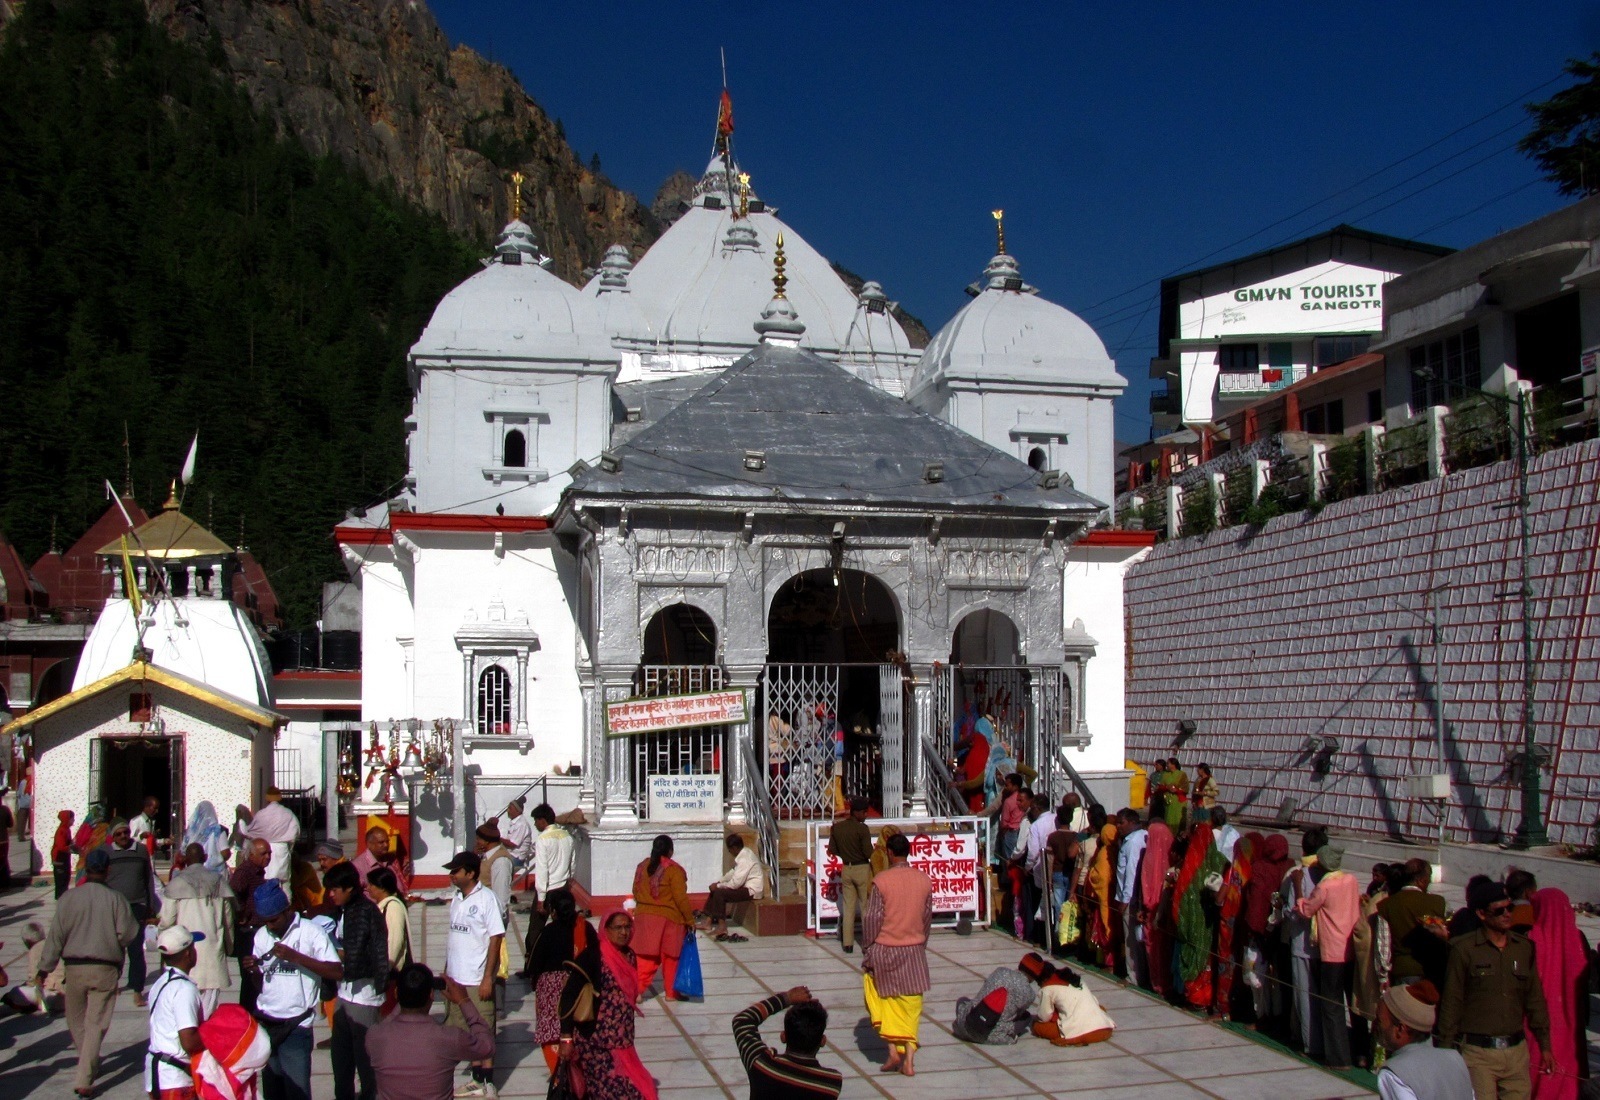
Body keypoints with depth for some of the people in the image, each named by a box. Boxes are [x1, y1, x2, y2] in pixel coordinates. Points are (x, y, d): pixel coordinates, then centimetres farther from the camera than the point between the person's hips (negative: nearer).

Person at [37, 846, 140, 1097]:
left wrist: (44, 968, 7)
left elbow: (56, 935, -2)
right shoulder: (115, 899, -7)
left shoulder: (68, 898, -5)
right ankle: (84, 1080, -4)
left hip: (75, 968, 1)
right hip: (106, 969, -1)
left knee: (76, 1020, 21)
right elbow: (128, 933, -9)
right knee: (96, 1024, 2)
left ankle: (89, 1064, 36)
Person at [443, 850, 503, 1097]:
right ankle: (477, 1081, 25)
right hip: (455, 978, 7)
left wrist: (488, 978, -16)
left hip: (477, 980, -7)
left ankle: (488, 1083, 12)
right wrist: (446, 971, 14)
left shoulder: (486, 899, -13)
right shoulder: (456, 898, 8)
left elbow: (496, 939, -14)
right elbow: (453, 936, 14)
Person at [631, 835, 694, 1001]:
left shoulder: (642, 867, 5)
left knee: (646, 958, 5)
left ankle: (637, 989, -6)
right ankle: (671, 992, 18)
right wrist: (690, 920, -5)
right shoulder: (673, 870, -12)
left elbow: (636, 893, 11)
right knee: (671, 957, 10)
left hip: (644, 917, 4)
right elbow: (681, 898, -14)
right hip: (669, 919, -4)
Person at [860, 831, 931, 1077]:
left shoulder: (881, 881, -13)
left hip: (884, 949, -3)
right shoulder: (925, 881, -2)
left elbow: (872, 920, -11)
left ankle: (893, 1049, 6)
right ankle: (909, 1058, 7)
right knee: (911, 1004, 9)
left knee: (883, 1001, 14)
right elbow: (928, 918, 7)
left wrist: (867, 951, 1)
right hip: (914, 950, 3)